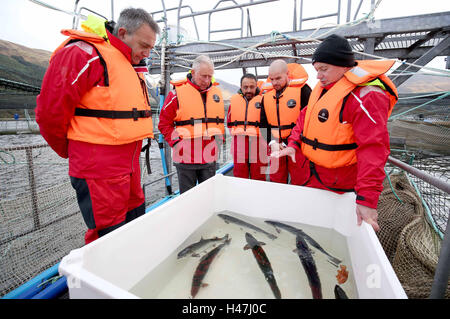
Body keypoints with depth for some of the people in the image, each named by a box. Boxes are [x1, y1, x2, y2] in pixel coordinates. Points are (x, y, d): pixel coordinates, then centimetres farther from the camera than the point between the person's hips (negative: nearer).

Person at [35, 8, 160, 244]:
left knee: (136, 224, 19)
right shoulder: (84, 53, -11)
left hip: (129, 164, 9)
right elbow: (50, 111, -14)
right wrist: (71, 152, 1)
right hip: (99, 170, -9)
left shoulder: (126, 64, 17)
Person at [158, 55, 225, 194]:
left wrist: (219, 138, 10)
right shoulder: (178, 92, -5)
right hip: (186, 156, -4)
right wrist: (175, 143, -9)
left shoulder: (217, 92, 10)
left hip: (210, 156, 4)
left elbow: (220, 121, 20)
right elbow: (164, 123, -3)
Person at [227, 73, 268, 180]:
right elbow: (229, 122, 18)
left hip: (258, 146, -3)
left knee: (258, 179, 8)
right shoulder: (234, 100, 8)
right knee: (239, 180, 14)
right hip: (239, 147, 3)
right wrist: (237, 133, 12)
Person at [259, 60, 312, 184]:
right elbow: (264, 124, 11)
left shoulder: (302, 90, -8)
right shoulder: (267, 95, 8)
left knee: (300, 183, 5)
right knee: (276, 183, 15)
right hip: (276, 147, 5)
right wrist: (271, 142, -4)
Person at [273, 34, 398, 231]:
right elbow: (306, 117, 14)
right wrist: (294, 144, -3)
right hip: (313, 174, 8)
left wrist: (367, 198, -31)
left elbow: (373, 148, -27)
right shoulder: (323, 87, 7)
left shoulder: (366, 95, -21)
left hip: (340, 184, -8)